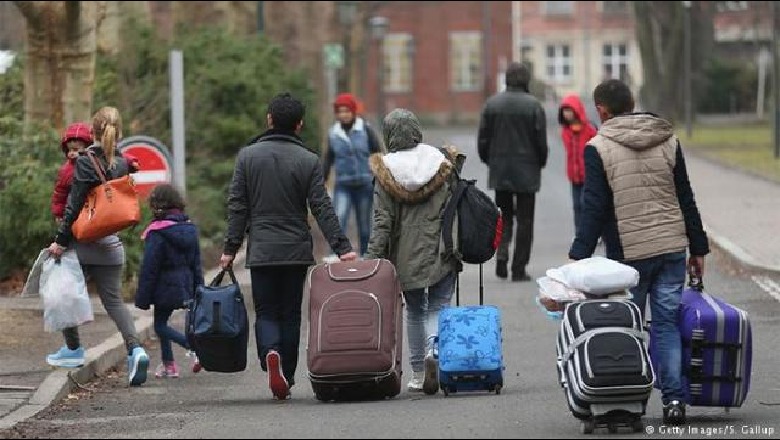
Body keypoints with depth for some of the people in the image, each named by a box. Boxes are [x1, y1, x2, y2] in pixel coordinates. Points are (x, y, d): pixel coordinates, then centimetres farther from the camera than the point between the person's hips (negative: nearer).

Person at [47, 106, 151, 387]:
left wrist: (61, 240, -10)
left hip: (82, 242, -5)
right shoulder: (121, 164, 4)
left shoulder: (86, 162, -12)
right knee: (113, 299, 5)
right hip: (111, 244, 5)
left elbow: (74, 205, -14)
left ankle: (73, 349, 22)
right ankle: (135, 348, -14)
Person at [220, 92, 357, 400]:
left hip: (261, 250, 0)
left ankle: (270, 353, -24)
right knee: (291, 314, 10)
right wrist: (342, 247, -6)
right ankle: (286, 379, 12)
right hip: (297, 251, 0)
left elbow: (237, 206, 0)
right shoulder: (308, 161, -3)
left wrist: (230, 248, 5)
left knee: (266, 313, 5)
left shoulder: (248, 156, 0)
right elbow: (322, 209, -7)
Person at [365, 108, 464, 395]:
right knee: (438, 306, 8)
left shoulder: (386, 172, -6)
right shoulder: (441, 163, -2)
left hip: (406, 254, 0)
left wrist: (373, 258, -7)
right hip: (440, 251, 0)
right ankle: (434, 349, -22)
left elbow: (382, 220, -9)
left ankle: (418, 374, 17)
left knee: (415, 311, 16)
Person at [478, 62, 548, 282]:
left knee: (504, 215, 16)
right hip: (527, 172, -3)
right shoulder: (533, 105, -10)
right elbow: (541, 140, -8)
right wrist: (540, 163, 9)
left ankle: (502, 254, -5)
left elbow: (483, 139, 2)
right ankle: (519, 269, 4)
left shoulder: (492, 103, 0)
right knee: (524, 220, 5)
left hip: (499, 171, 3)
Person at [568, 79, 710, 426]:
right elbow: (686, 200, 10)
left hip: (628, 254, -3)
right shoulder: (668, 140, 7)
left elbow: (594, 209, -10)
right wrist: (698, 248, 15)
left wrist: (578, 255, -8)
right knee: (667, 324, 6)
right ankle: (674, 399, -3)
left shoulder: (598, 149, -6)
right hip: (672, 248, 3)